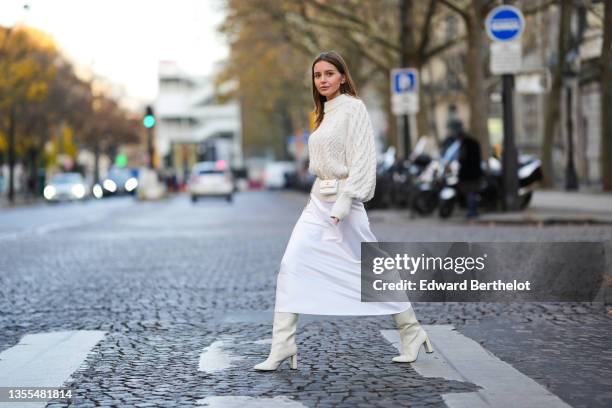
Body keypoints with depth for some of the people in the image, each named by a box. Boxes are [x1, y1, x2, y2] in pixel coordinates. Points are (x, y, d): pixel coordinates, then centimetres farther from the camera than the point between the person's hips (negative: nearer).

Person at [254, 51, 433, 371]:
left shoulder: (353, 108, -8)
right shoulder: (324, 113, 16)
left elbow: (362, 159, -16)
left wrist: (345, 201, -22)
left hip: (343, 200, -7)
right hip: (318, 201, 7)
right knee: (291, 264, -7)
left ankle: (412, 333, 20)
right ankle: (282, 347, -8)